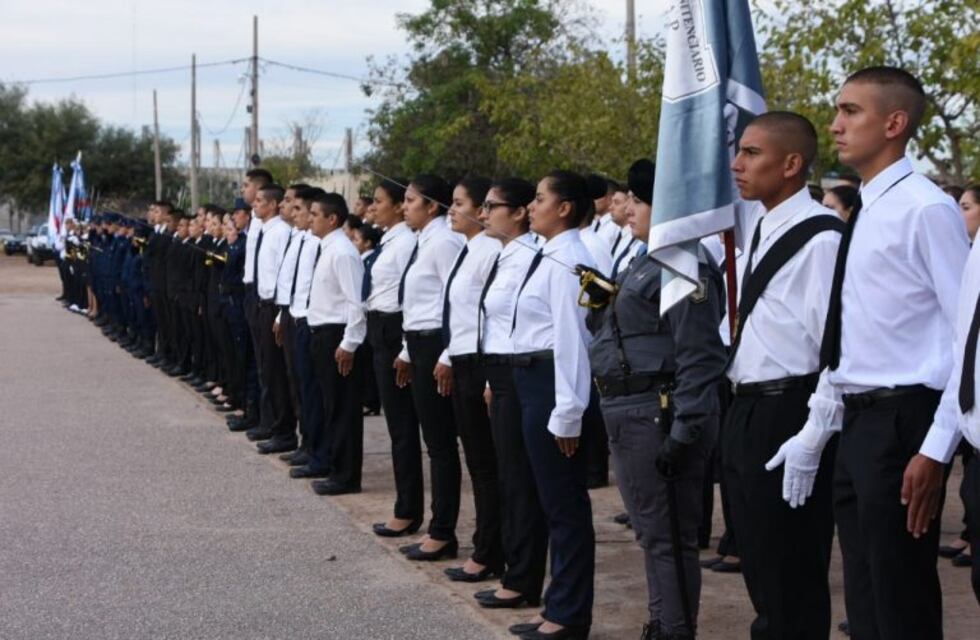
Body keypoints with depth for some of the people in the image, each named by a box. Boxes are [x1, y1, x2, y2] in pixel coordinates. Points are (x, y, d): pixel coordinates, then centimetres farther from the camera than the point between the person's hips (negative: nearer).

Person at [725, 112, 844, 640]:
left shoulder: (820, 237, -16)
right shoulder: (761, 232, 13)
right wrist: (739, 413, 17)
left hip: (788, 412, -9)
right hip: (746, 411, 9)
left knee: (792, 572, 1)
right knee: (759, 561, 19)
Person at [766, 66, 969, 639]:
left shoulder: (926, 209, -12)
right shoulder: (863, 215, 13)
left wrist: (936, 449, -18)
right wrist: (816, 432, 17)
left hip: (901, 420, -9)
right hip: (857, 422, 9)